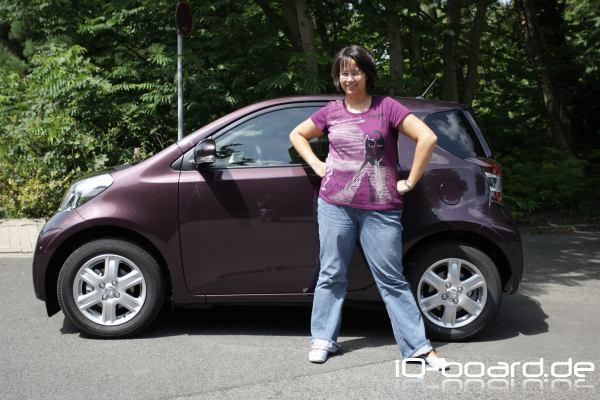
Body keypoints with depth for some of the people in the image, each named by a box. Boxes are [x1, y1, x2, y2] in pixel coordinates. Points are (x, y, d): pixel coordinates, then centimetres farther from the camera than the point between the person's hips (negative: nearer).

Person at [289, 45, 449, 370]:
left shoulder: (387, 107, -1)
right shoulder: (331, 112, 7)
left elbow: (427, 138, -8)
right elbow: (297, 135, 22)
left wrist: (410, 182, -7)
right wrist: (317, 165, 8)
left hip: (380, 209, -2)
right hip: (335, 205, 2)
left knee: (391, 279, 2)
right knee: (331, 274, 9)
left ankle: (420, 347, 11)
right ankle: (323, 339, 22)